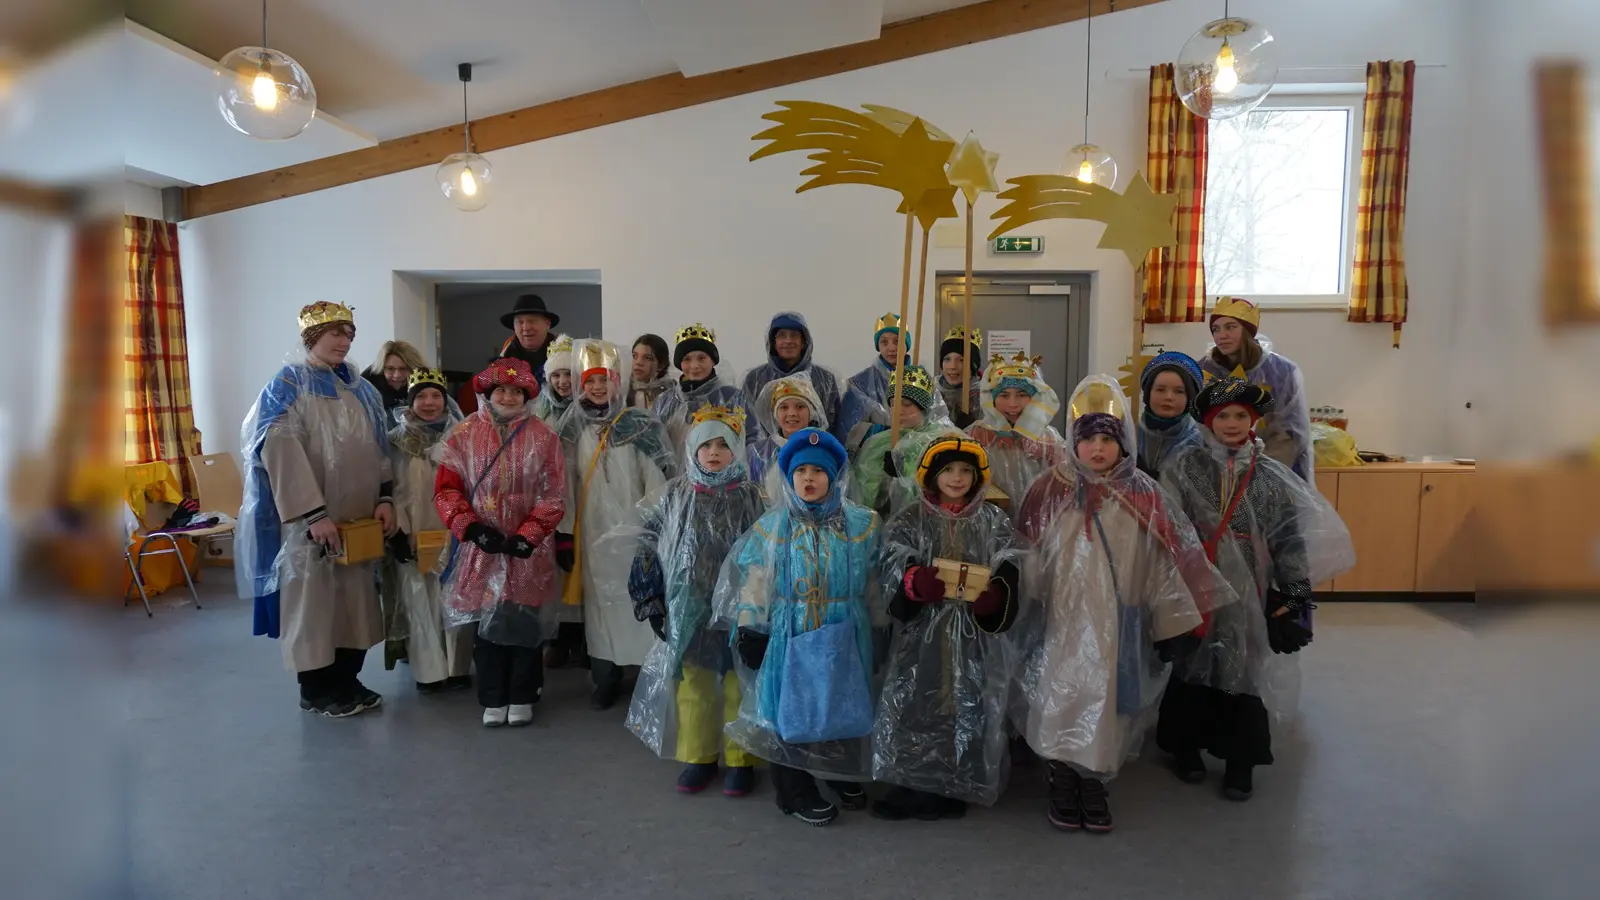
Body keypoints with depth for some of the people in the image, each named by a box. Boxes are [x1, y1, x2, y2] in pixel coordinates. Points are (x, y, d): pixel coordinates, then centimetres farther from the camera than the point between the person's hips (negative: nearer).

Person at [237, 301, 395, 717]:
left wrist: (385, 498, -1)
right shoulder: (287, 386, -7)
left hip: (358, 518, 6)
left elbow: (379, 447, 12)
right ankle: (316, 691, 16)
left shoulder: (360, 388, 11)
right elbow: (281, 454, -16)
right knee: (313, 598, 3)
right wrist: (314, 514, -21)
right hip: (309, 518, -6)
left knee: (355, 597, 11)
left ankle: (347, 680, 25)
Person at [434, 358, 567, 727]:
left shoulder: (542, 437, 0)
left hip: (528, 551, -1)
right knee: (485, 622, 5)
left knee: (525, 622, 3)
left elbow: (553, 496, -2)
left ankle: (522, 698, 18)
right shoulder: (464, 435, 3)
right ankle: (493, 699, 18)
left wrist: (526, 536, -12)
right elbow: (446, 490, 1)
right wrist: (472, 528, -13)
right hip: (480, 549, 1)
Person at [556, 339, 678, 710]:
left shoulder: (640, 427, -5)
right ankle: (606, 680, 19)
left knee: (638, 598, -1)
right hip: (592, 530, 3)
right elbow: (566, 483, 7)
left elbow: (656, 479, -6)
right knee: (600, 601, 8)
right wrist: (565, 534, 4)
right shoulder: (574, 430, 6)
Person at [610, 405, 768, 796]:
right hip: (687, 609, 2)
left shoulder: (752, 497, -4)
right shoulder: (674, 496, 1)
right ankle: (699, 757, 29)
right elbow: (647, 548, 6)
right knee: (692, 687, 12)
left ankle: (740, 760, 23)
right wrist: (652, 603, 3)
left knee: (738, 686, 7)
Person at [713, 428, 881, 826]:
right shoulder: (773, 524, -1)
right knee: (792, 708, 3)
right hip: (791, 633, -1)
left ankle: (843, 774, 34)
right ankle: (797, 790, 18)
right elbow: (753, 579, -2)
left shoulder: (859, 523, 1)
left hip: (843, 633, 2)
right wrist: (749, 628, -6)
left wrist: (878, 626, 7)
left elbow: (874, 580, 6)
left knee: (842, 705, 12)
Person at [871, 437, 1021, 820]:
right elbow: (892, 563, -7)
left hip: (973, 634, 1)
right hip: (921, 631, -1)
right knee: (915, 706, -2)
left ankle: (953, 788, 18)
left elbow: (1006, 571, 1)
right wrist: (917, 581, -29)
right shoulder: (909, 521, 6)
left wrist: (993, 595, -22)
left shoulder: (993, 521, 9)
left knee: (967, 709, 4)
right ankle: (913, 785, 11)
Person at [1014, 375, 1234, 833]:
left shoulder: (1144, 496, -2)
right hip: (1062, 618, -1)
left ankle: (1093, 782, 28)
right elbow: (1027, 555, 2)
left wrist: (1173, 621, 2)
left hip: (1118, 622, 1)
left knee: (1106, 702, 8)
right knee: (1061, 701, 3)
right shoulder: (1051, 490, -3)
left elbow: (1167, 561, 2)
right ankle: (1062, 782, 23)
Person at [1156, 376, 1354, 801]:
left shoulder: (1270, 475, 4)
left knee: (1246, 669, 4)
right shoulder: (1185, 467, -1)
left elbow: (1292, 536, 4)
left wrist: (1291, 597, 0)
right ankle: (1186, 747, 27)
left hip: (1249, 591, 1)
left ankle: (1240, 762, 20)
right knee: (1193, 668, 8)